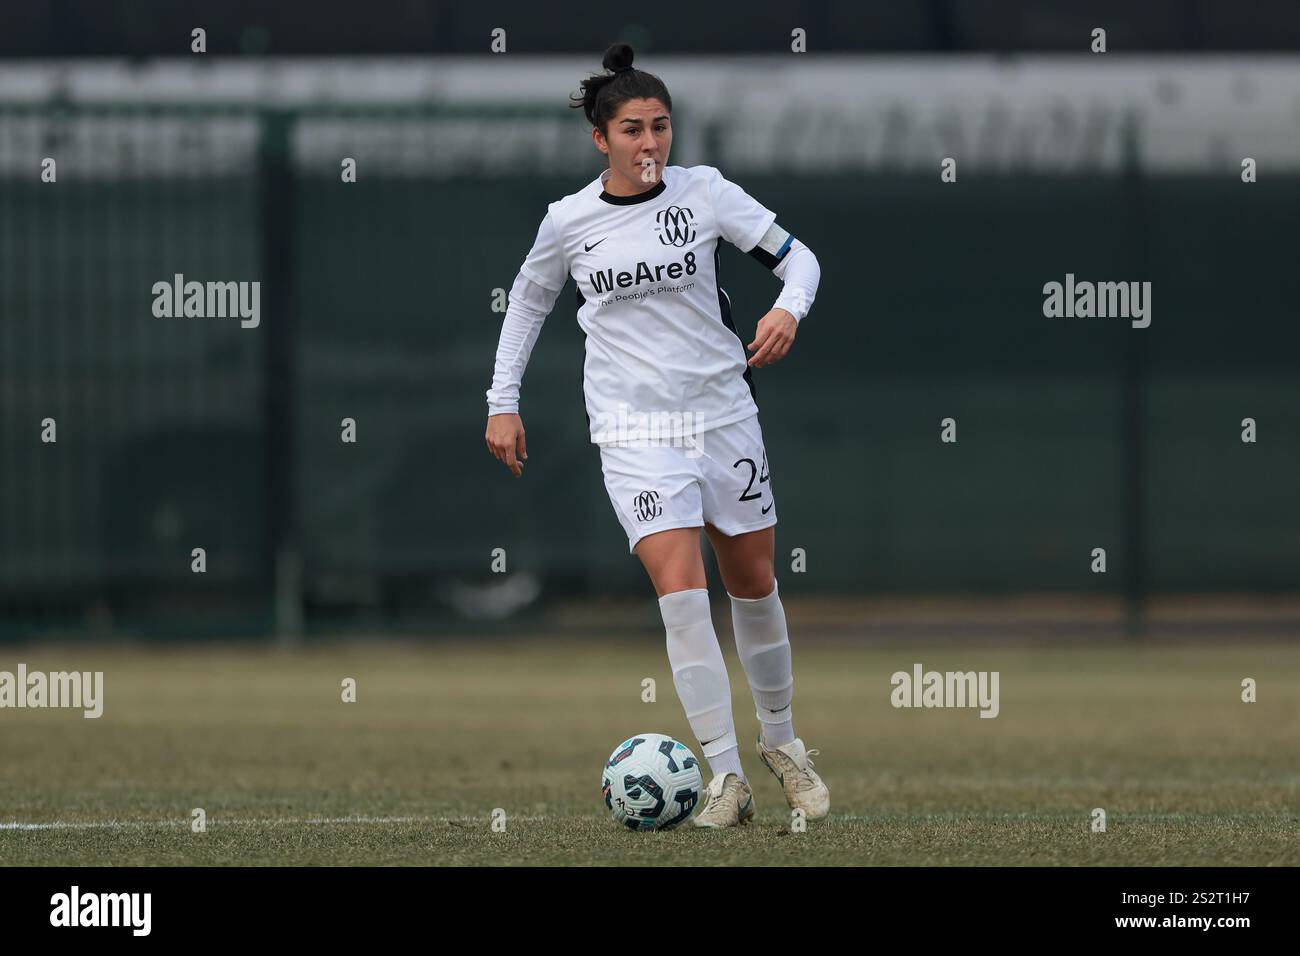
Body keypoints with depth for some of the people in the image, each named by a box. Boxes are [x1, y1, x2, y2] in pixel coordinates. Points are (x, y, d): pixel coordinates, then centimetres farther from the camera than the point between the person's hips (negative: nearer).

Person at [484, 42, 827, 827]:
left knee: (755, 584, 11)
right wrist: (504, 401, 11)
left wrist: (789, 309, -22)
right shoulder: (570, 221, -3)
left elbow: (798, 258, -1)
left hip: (724, 410, 2)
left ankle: (781, 739, 34)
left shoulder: (704, 192, -4)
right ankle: (726, 775, -16)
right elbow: (529, 300, 14)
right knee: (680, 587, -17)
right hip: (635, 429, -2)